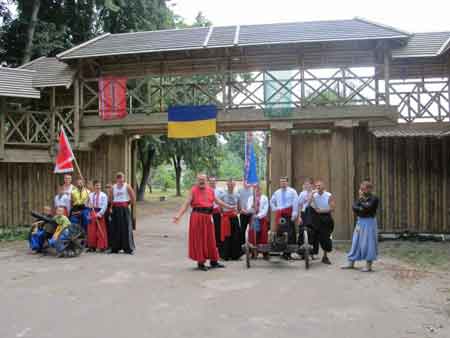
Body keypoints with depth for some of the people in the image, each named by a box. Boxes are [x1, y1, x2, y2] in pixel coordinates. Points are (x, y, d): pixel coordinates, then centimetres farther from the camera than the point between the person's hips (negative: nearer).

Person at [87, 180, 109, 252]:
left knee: (101, 230, -3)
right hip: (92, 212, 4)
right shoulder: (91, 195, 10)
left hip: (100, 212, -4)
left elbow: (105, 206, -11)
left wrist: (100, 213, -17)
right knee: (92, 230, 6)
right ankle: (92, 246, 14)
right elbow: (89, 204, 17)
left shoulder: (103, 195, -5)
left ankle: (102, 246, 2)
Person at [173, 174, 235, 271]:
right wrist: (178, 215, -19)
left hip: (208, 217, 5)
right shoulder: (193, 190, -5)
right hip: (197, 217, -5)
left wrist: (229, 207, 24)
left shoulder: (210, 190, 10)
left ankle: (213, 261, 25)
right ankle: (200, 262, 13)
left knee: (210, 239, 12)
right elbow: (186, 204, -10)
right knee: (199, 240, 2)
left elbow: (218, 201, 21)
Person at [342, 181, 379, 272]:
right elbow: (354, 207, 0)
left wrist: (361, 201, -6)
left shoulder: (374, 198, -7)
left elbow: (368, 207, -21)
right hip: (360, 222, 6)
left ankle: (368, 266, 4)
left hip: (369, 222, -6)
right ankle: (351, 263, 18)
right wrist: (361, 209, -18)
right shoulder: (361, 198, 11)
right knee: (356, 242, 10)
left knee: (368, 243, -5)